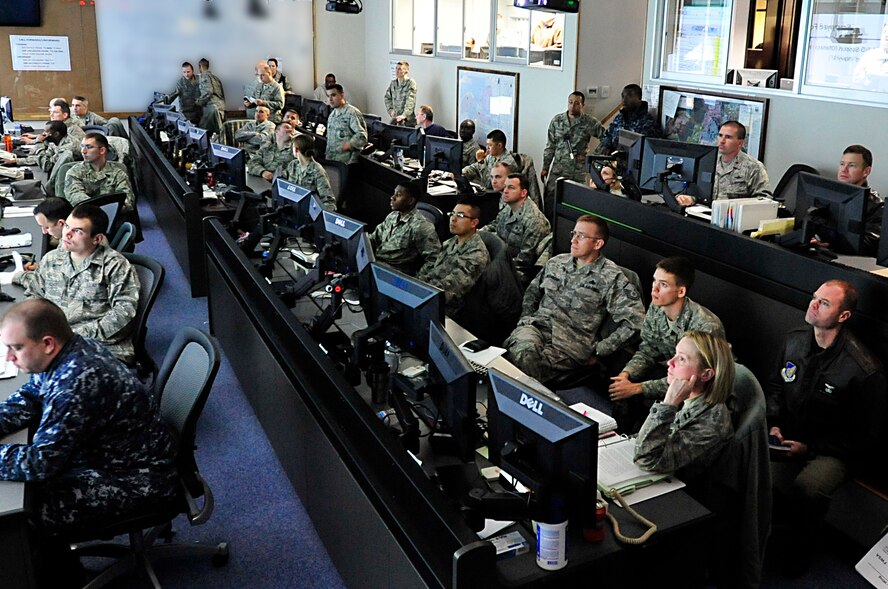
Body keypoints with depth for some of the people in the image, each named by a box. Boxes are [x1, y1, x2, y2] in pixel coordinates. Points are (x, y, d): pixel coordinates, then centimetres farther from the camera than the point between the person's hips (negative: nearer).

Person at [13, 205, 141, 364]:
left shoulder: (115, 264, -1)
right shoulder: (51, 259, 18)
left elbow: (124, 309, -8)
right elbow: (34, 294, 32)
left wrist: (83, 334, -13)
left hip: (105, 343, -5)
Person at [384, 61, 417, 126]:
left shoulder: (411, 83, -8)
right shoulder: (393, 83, 9)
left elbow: (410, 101, -18)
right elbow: (387, 97, 19)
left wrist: (404, 115, -29)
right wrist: (390, 110, 3)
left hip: (407, 119, -5)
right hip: (395, 118, 5)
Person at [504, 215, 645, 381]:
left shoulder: (611, 277, 0)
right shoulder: (556, 262, 19)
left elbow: (634, 320, -7)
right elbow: (532, 292, 32)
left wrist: (597, 351, -7)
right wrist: (526, 318, 12)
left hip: (571, 342, -4)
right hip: (536, 325, 4)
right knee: (524, 353, -35)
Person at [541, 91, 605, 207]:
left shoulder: (591, 123, -2)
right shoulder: (557, 120, 5)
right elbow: (550, 146, 10)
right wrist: (545, 167, 9)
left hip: (578, 174, -2)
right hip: (557, 170, 2)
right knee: (550, 200, -2)